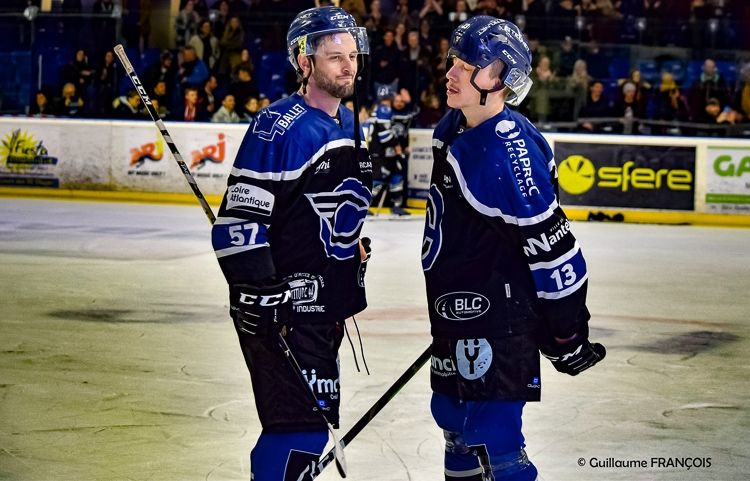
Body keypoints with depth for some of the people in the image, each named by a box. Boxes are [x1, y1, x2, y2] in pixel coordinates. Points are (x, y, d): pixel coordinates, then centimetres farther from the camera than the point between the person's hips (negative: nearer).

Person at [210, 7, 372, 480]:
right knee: (302, 426, -11)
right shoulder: (279, 127, -16)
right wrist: (261, 296, -23)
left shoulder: (351, 126, 12)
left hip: (327, 306, 9)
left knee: (312, 422, 16)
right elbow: (239, 218, -19)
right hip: (284, 307, -9)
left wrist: (352, 285, 23)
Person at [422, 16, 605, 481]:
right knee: (454, 419, 23)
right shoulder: (453, 128, 5)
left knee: (492, 438, -9)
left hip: (498, 323, -10)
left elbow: (551, 244, -23)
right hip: (458, 308, 10)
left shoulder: (508, 149, -25)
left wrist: (568, 331, -18)